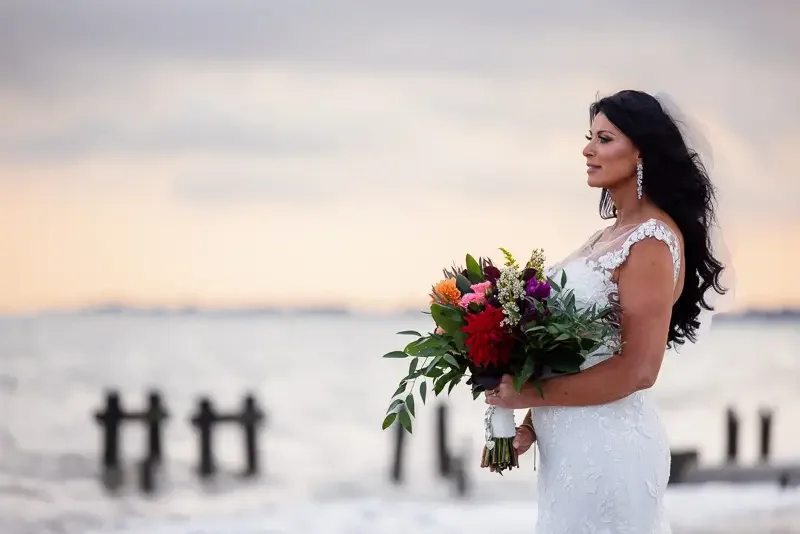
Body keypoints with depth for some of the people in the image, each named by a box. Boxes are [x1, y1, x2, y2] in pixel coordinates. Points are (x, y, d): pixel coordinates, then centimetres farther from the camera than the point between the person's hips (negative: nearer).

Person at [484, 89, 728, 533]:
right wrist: (532, 425, 4)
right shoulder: (612, 233, 12)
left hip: (607, 443, -8)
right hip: (569, 441, 8)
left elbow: (637, 370, -20)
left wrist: (530, 395, -15)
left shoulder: (652, 241, -15)